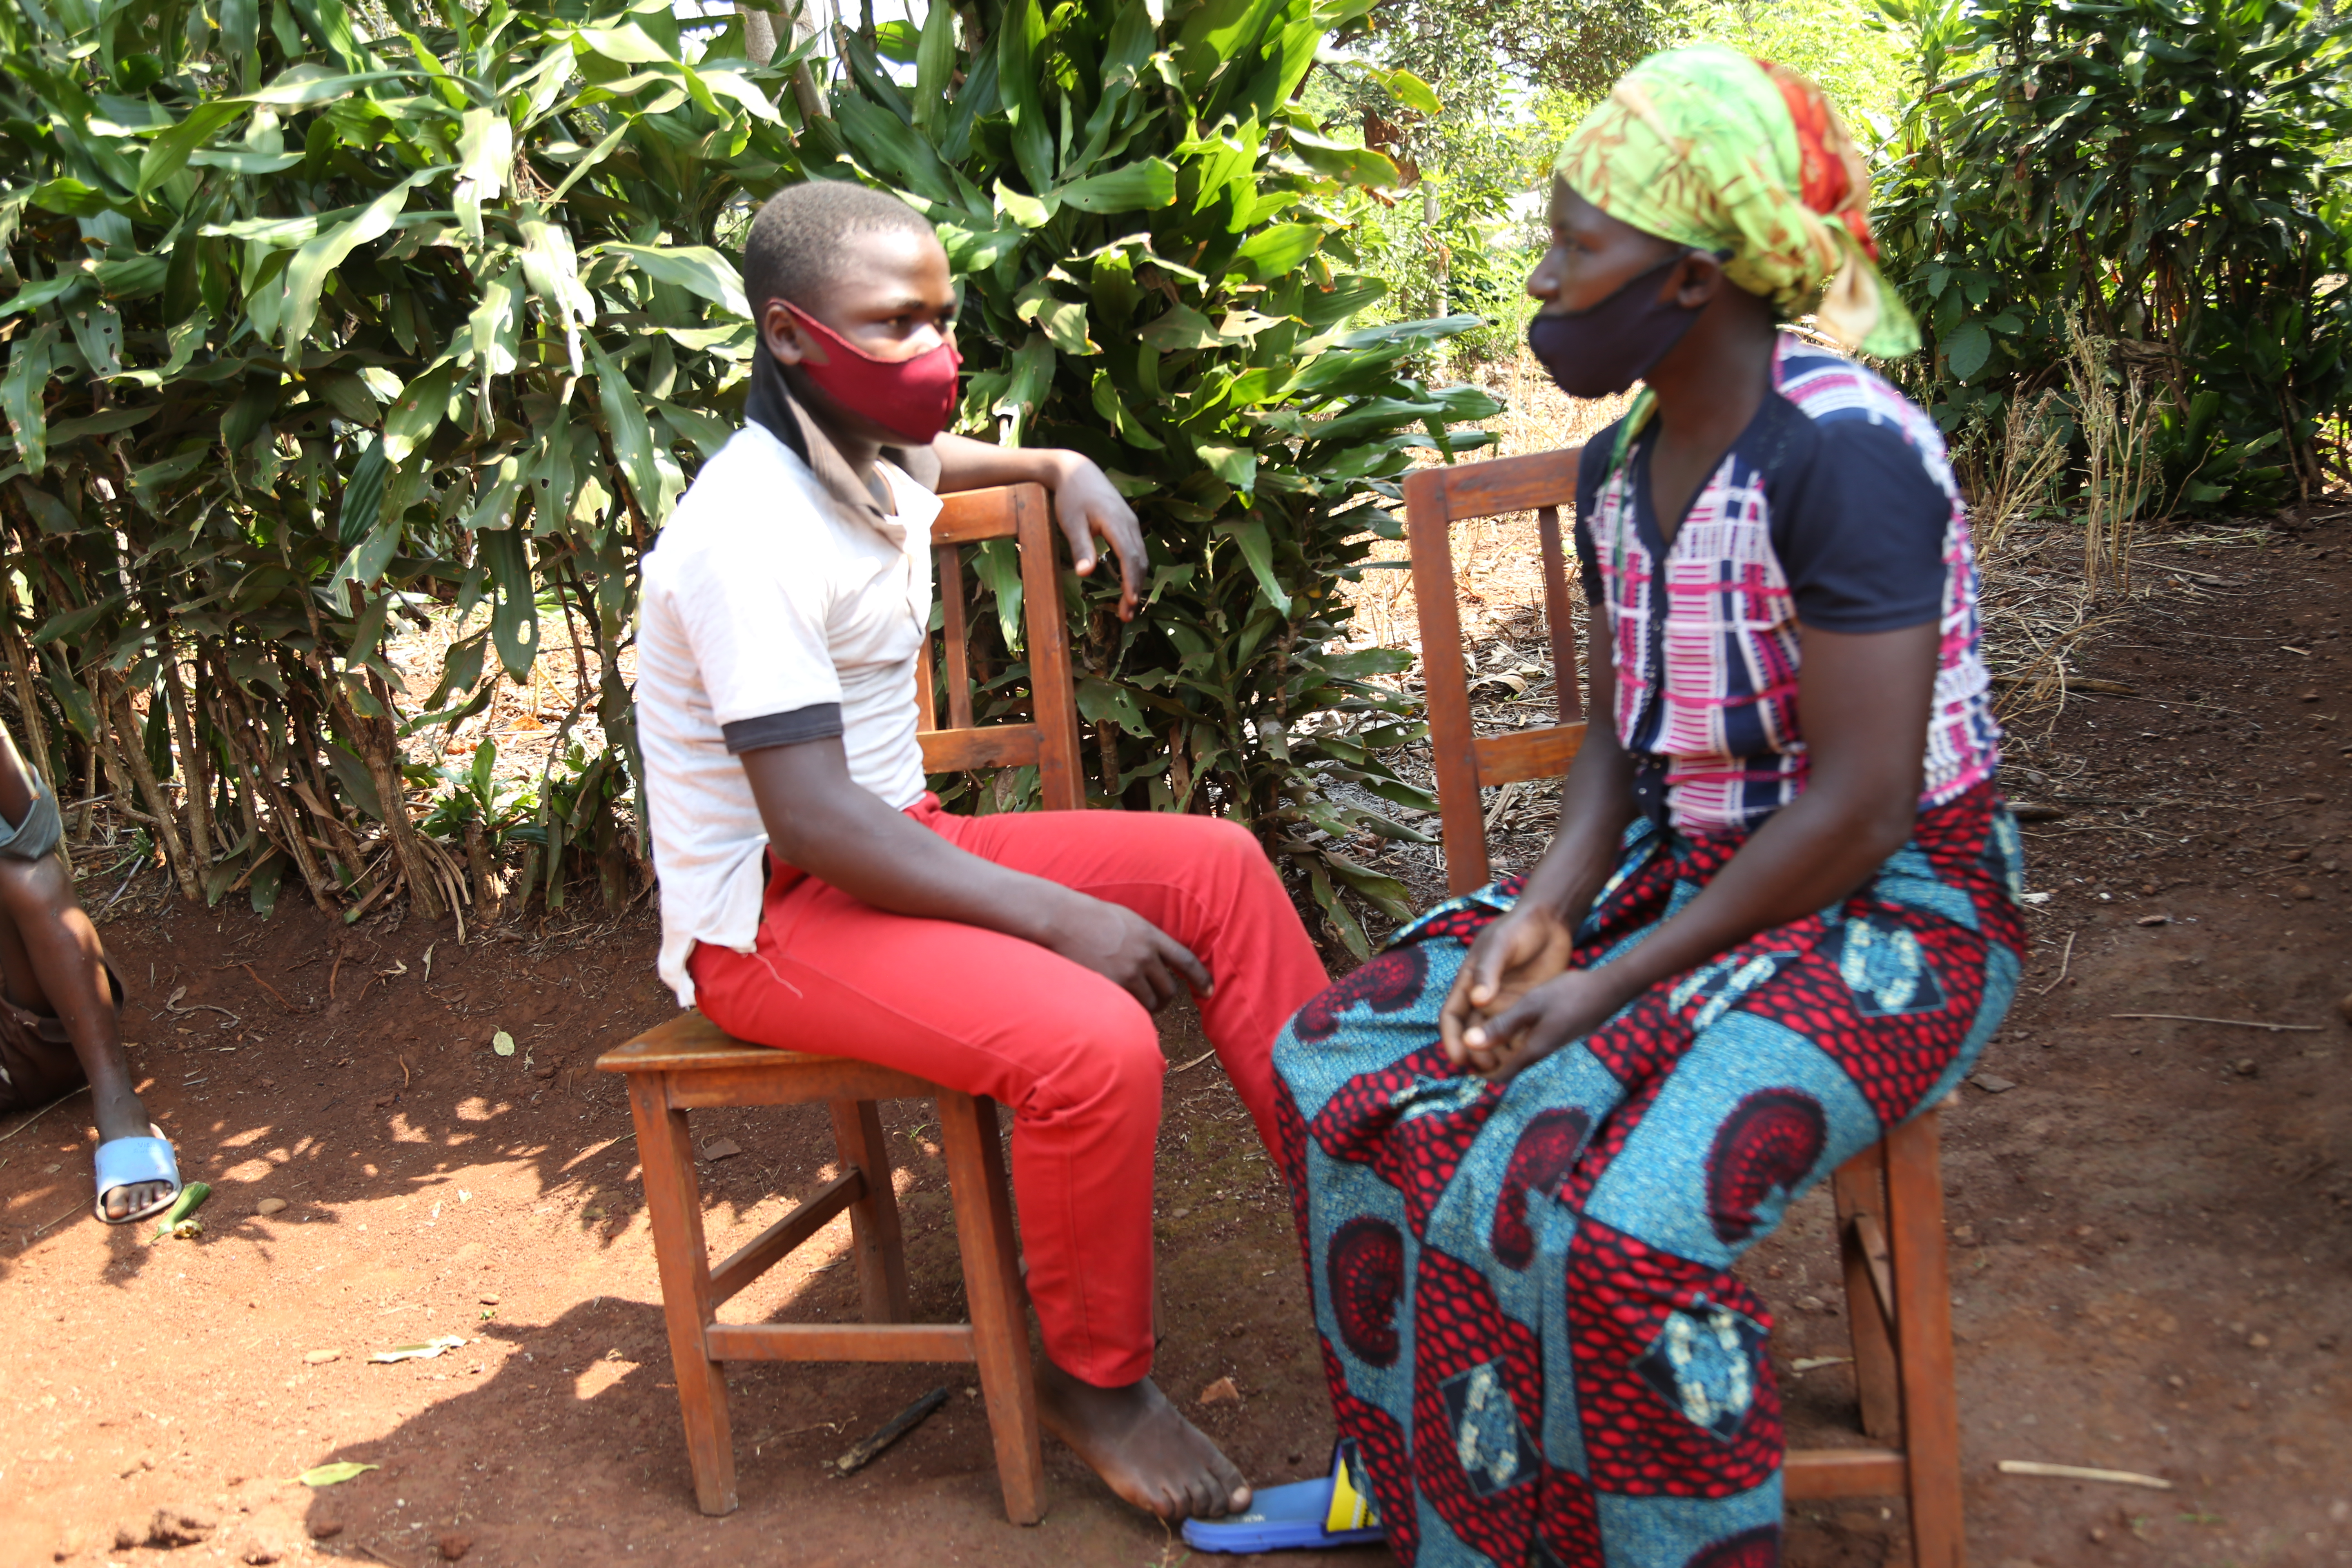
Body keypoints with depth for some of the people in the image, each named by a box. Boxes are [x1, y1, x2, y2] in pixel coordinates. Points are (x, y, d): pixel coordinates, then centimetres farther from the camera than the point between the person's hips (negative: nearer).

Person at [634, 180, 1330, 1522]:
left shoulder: (875, 455, 4)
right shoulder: (751, 534, -24)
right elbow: (812, 820, -29)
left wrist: (1063, 470, 15)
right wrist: (1063, 918, -28)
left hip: (896, 844, 9)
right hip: (767, 916, -9)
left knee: (1218, 868, -1)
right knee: (1094, 1041, -30)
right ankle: (1097, 1381, -5)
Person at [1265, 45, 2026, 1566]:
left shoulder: (1847, 450, -21)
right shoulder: (1621, 470, 5)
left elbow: (1857, 806, -23)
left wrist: (1618, 986, -19)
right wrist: (1544, 913, -7)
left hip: (1889, 910, -8)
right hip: (1683, 869, 8)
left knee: (1620, 1220, -30)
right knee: (1345, 1062, -1)